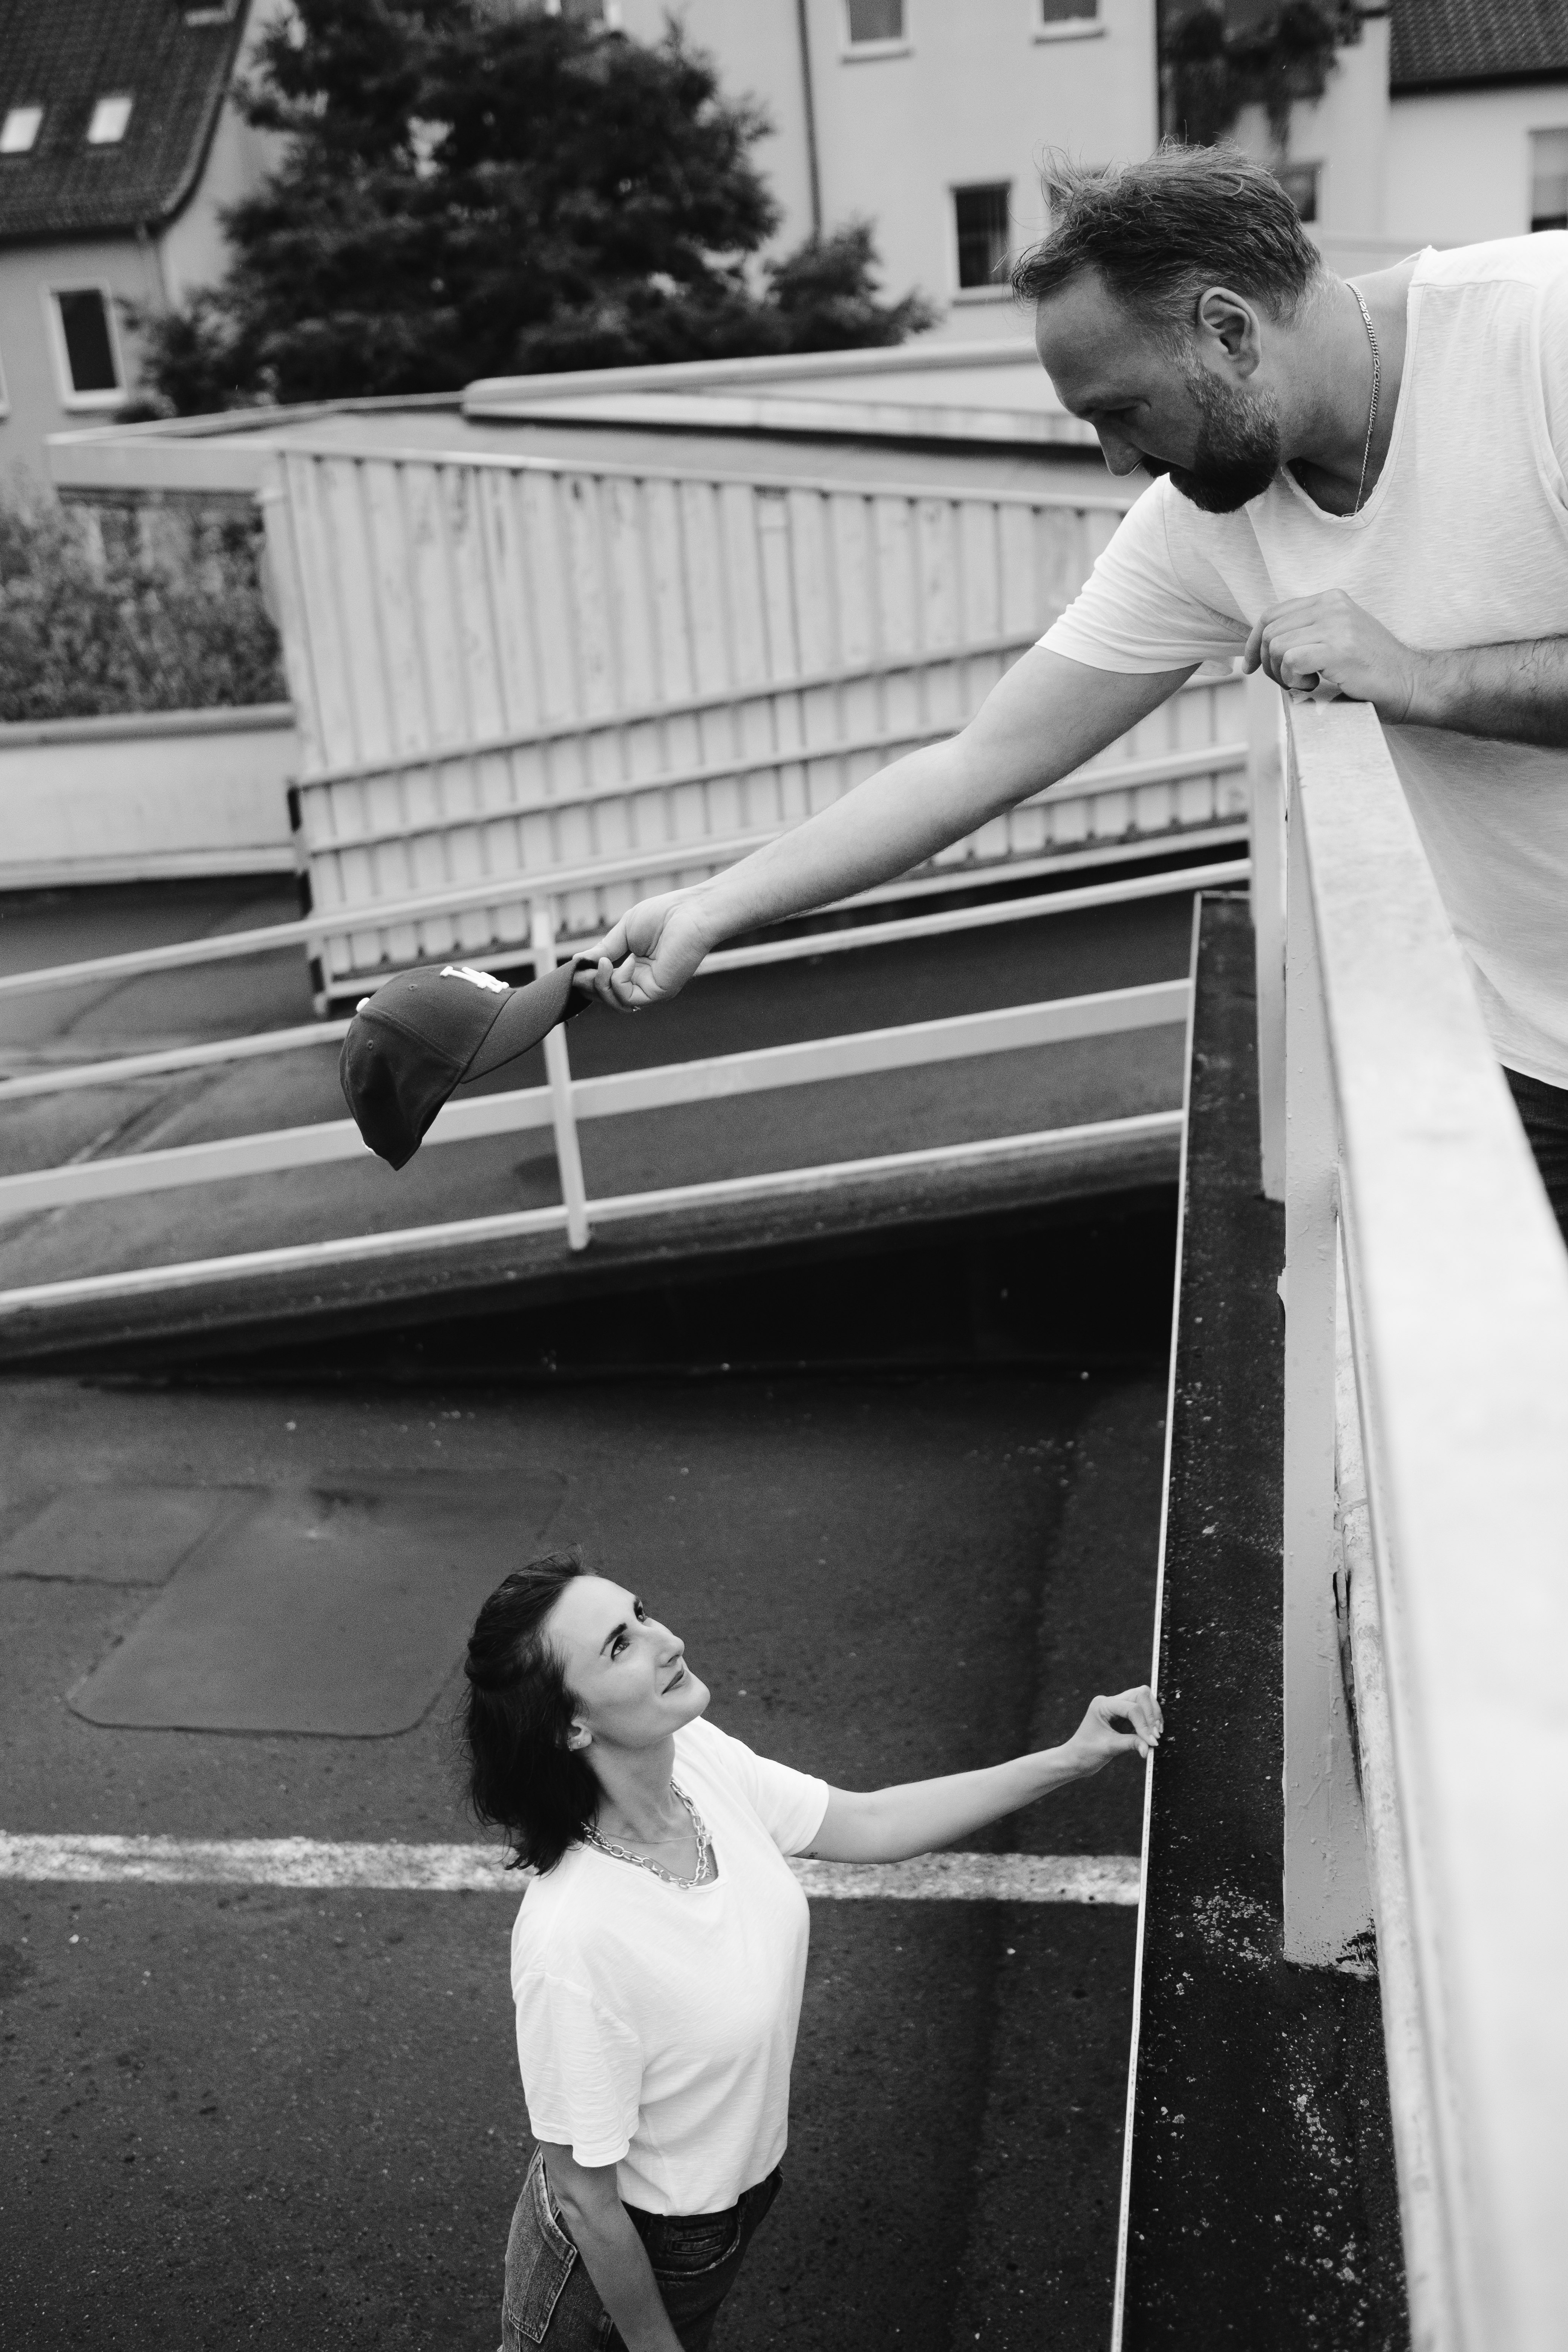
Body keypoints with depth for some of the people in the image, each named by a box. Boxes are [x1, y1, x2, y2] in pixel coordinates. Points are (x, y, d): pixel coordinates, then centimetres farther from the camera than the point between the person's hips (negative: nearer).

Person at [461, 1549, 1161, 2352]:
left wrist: (1070, 1760, -7)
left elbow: (867, 1824, -3)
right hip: (630, 2249, -7)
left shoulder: (696, 1755, -19)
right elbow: (585, 2198, -25)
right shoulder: (573, 1940, -39)